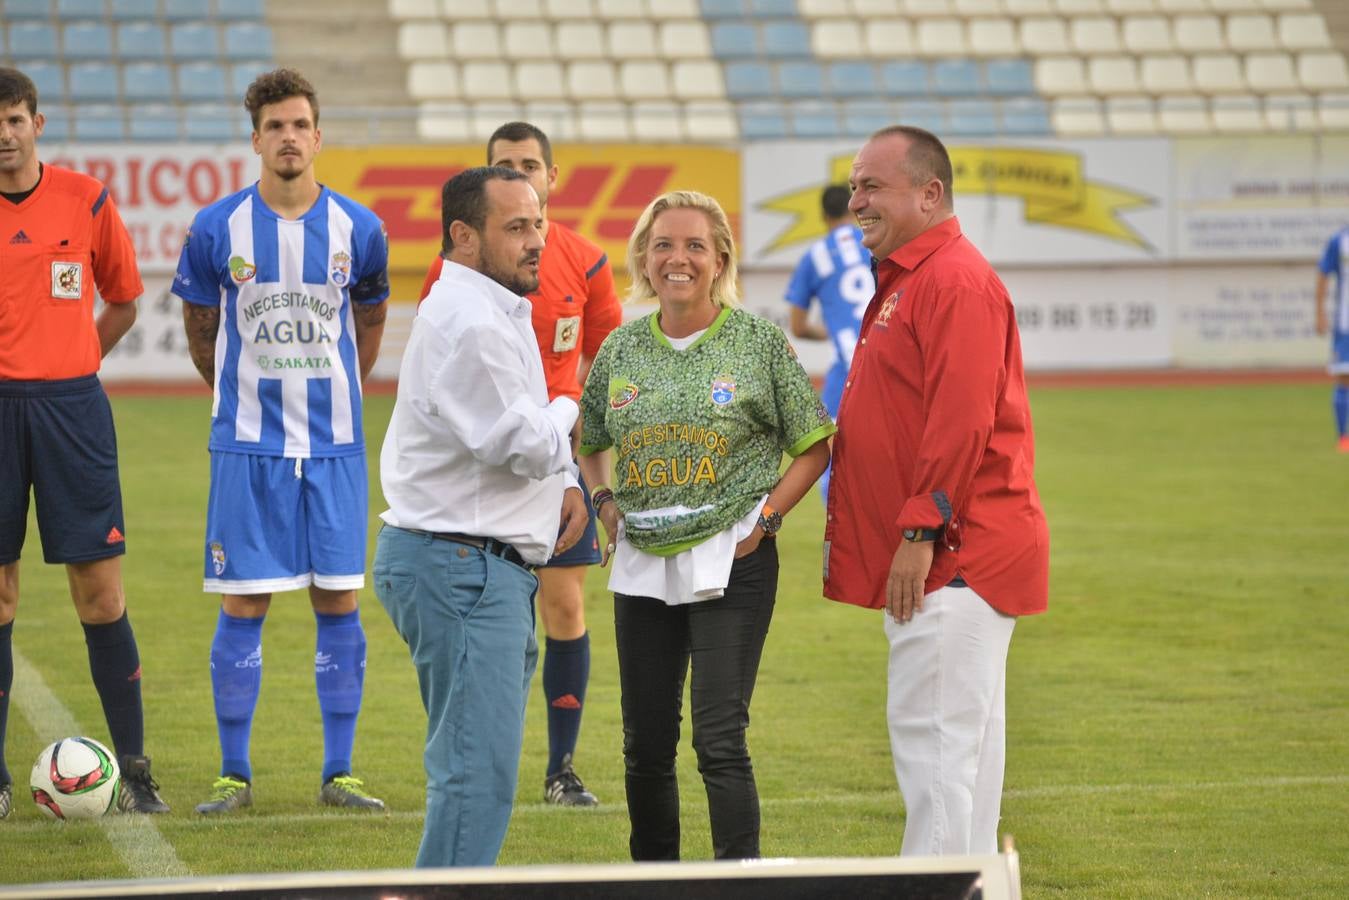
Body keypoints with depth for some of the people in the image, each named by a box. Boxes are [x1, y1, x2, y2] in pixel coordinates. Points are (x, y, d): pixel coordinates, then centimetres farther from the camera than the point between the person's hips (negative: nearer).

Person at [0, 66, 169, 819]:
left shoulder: (86, 201, 2)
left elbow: (124, 301, 15)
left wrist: (67, 366, 11)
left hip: (72, 404, 0)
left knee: (101, 591, -2)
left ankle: (134, 768, 5)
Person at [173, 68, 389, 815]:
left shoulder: (357, 229, 0)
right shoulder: (216, 230, -4)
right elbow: (201, 329, 10)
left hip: (334, 444, 1)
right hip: (248, 445, -1)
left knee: (339, 601, 2)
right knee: (243, 606, -1)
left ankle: (338, 774, 10)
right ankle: (234, 774, 8)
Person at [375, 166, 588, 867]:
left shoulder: (495, 311, 17)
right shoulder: (469, 323, -18)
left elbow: (515, 434, 27)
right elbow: (525, 443, -20)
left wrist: (564, 481, 8)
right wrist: (566, 414, 1)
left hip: (485, 566, 11)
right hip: (461, 567, -11)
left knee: (477, 762, 16)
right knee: (479, 770, -14)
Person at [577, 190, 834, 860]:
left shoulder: (759, 340, -2)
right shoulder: (621, 349, 8)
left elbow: (814, 447, 3)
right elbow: (589, 446, 23)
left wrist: (763, 518, -7)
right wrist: (606, 503, 5)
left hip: (732, 561, -4)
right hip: (642, 563, 4)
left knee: (720, 739, -12)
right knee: (646, 744, 9)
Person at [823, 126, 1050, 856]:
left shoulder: (955, 281, -14)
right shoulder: (904, 281, 20)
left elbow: (961, 421, -22)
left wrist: (921, 531, -22)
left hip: (955, 555, -11)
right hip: (935, 559, 11)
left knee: (934, 736, -11)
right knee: (958, 736, 13)